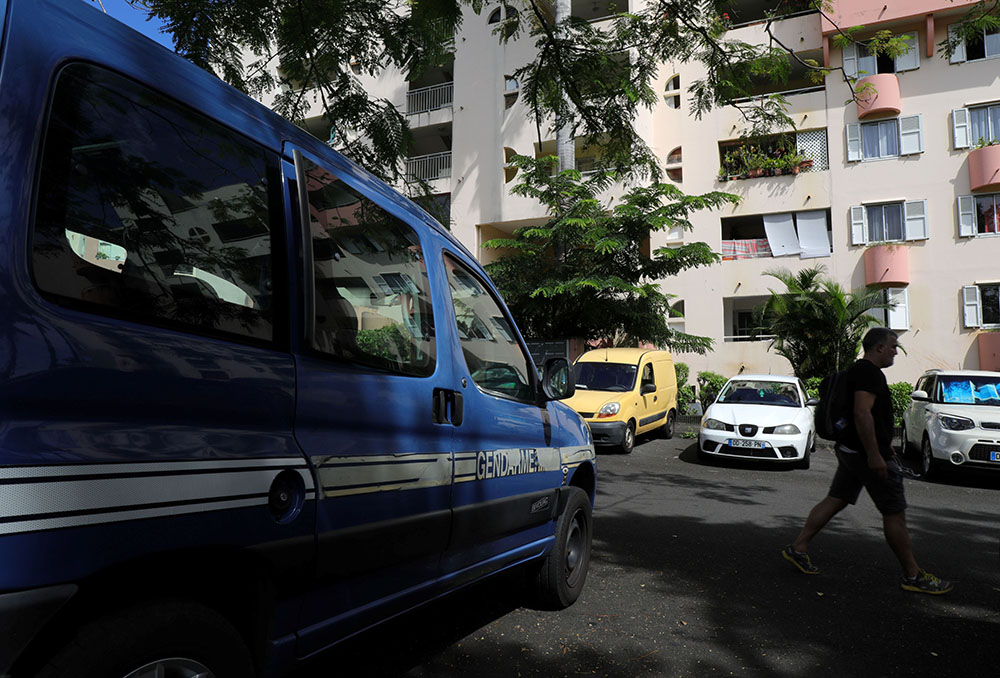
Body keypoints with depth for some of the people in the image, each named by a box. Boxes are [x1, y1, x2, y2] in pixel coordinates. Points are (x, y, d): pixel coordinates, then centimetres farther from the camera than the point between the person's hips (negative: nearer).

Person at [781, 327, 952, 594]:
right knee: (895, 513, 1)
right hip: (866, 453, -10)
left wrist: (882, 447, 30)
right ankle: (913, 576, 12)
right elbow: (862, 413, -27)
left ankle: (798, 548, 12)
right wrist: (875, 455, -27)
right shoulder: (869, 372, -16)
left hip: (850, 450, 10)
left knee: (835, 500, 11)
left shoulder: (856, 370, 17)